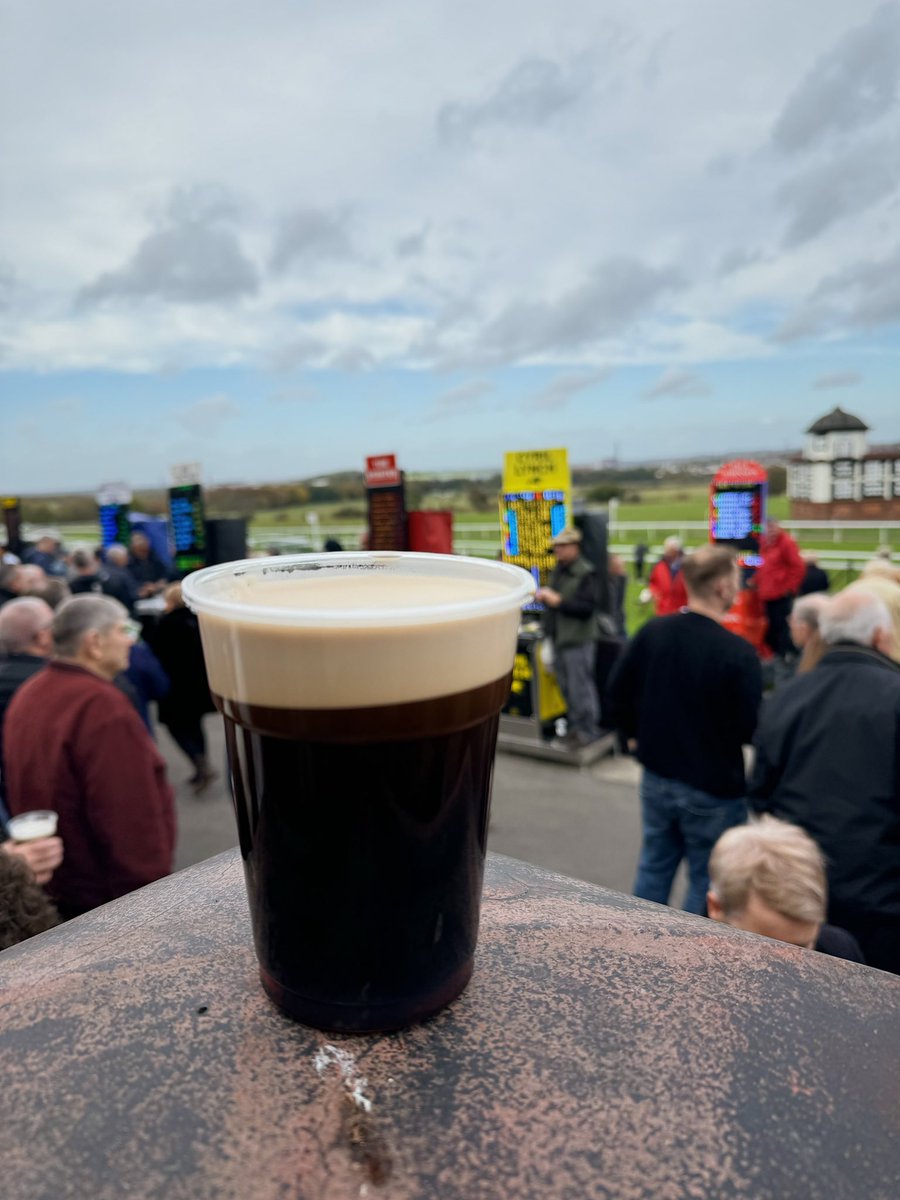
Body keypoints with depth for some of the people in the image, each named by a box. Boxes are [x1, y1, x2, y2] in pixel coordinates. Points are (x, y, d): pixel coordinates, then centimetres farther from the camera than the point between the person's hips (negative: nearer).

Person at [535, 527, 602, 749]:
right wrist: (544, 596, 2)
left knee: (580, 688, 0)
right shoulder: (558, 570, 11)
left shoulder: (586, 574, -14)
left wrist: (558, 601, -24)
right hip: (559, 638, 8)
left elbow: (587, 608, -21)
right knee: (566, 687, 16)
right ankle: (574, 724, 30)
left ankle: (588, 730, 14)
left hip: (578, 640, -8)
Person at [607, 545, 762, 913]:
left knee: (654, 866, 22)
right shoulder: (738, 652, -24)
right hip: (715, 788, -5)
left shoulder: (652, 632, -7)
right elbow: (752, 727, -18)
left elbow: (618, 690, 1)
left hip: (657, 777, 5)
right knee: (706, 882, 14)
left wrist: (633, 734, 15)